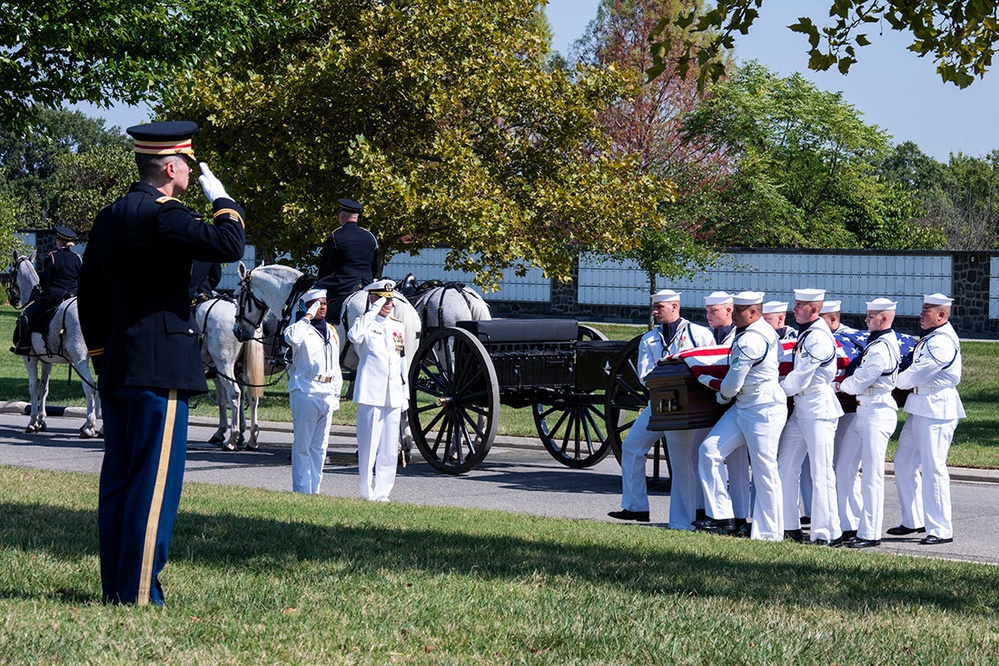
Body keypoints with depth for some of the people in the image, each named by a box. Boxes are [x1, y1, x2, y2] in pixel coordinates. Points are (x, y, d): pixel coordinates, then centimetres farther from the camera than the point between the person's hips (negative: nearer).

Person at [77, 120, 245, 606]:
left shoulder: (108, 219, 14)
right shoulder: (161, 215, -14)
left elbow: (90, 297, 19)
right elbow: (229, 245, -23)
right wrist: (220, 198, -6)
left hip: (117, 369, 9)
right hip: (160, 370, -9)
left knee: (117, 482, 11)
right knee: (155, 483, -7)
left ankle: (114, 589, 15)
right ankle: (139, 594, -7)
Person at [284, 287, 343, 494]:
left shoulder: (331, 331, 17)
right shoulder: (302, 328, -3)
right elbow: (292, 338, -30)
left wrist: (336, 394, 18)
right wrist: (308, 317, -20)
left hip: (327, 395, 7)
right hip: (305, 393, -7)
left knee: (320, 446, 9)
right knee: (302, 446, -5)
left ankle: (314, 489, 15)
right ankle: (301, 490, -3)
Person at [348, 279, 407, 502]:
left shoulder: (398, 326, 16)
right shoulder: (365, 323, -2)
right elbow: (354, 336, -28)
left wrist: (405, 394, 17)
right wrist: (374, 311, -22)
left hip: (393, 397, 6)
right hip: (370, 393, -6)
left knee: (390, 448, 6)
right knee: (369, 446, -3)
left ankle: (382, 492, 13)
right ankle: (368, 493, 3)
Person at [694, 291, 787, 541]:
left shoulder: (750, 340, -18)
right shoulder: (764, 331, 14)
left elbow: (734, 382, -15)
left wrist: (722, 396, 6)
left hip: (764, 409, -11)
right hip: (743, 407, 11)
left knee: (765, 471, -4)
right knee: (710, 450, 2)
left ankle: (769, 534, 3)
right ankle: (722, 517, 1)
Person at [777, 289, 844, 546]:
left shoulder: (819, 337, -15)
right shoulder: (805, 334, 16)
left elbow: (801, 376, -16)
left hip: (819, 410, -10)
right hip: (800, 408, 10)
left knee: (821, 473, -6)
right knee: (786, 467, 8)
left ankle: (825, 534, -4)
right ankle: (789, 527, 14)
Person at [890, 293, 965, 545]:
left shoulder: (943, 342, -16)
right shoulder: (929, 338, 17)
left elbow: (917, 373, -19)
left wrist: (893, 382, -3)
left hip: (937, 410, -10)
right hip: (920, 409, 10)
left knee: (933, 467, -8)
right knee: (904, 462, 12)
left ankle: (941, 530, -3)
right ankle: (914, 521, 22)